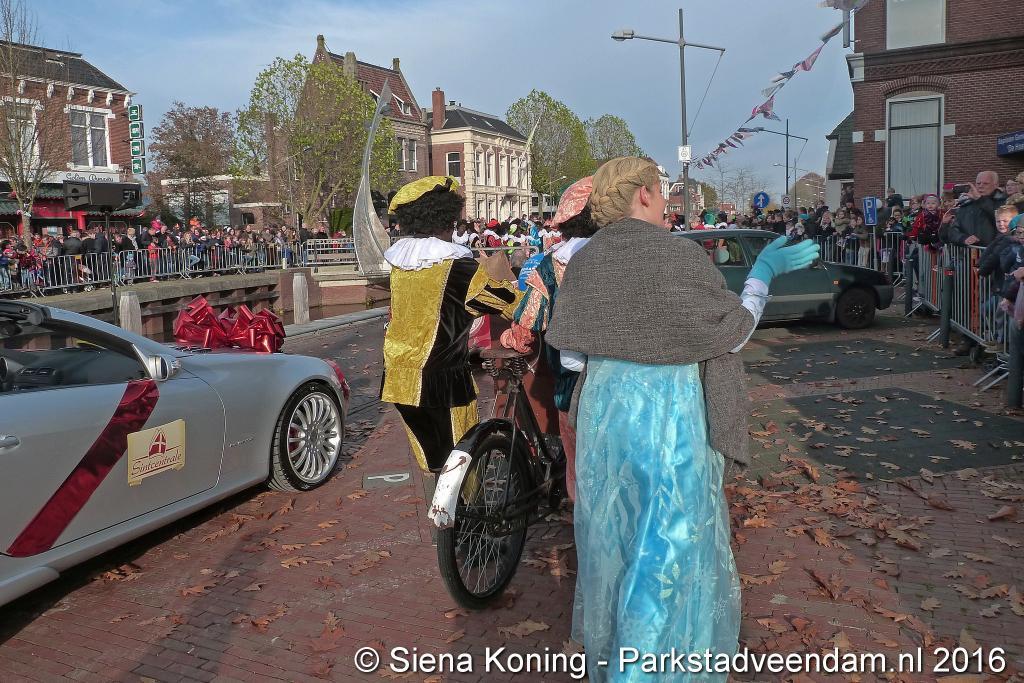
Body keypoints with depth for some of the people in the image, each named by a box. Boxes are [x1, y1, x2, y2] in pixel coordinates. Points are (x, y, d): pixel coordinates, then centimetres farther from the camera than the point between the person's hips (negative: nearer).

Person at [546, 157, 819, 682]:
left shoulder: (582, 263, -1)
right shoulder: (681, 257, -15)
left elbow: (571, 357, 0)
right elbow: (731, 333, -6)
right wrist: (764, 271, 4)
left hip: (603, 419, 6)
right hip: (671, 422, -5)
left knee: (609, 535, 21)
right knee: (672, 543, 10)